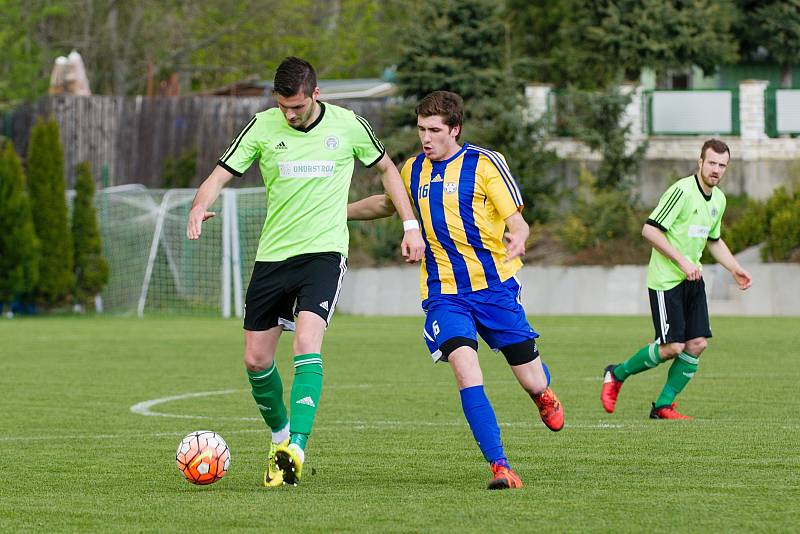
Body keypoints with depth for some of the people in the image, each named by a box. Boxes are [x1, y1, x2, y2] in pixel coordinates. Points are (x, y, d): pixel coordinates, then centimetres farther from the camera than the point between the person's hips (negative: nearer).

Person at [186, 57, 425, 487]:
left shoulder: (347, 125, -2)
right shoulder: (263, 127, -2)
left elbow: (385, 168, 14)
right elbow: (222, 173, -2)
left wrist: (410, 225, 8)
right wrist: (200, 205, -24)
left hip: (323, 253, -3)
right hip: (272, 255, 3)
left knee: (306, 343, -25)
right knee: (256, 359, 3)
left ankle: (296, 449, -31)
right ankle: (280, 434, 30)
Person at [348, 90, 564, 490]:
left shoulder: (485, 164, -6)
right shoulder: (414, 170, 9)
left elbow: (516, 221, -11)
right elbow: (387, 204, 31)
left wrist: (517, 240, -33)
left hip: (495, 286, -2)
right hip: (443, 292, 2)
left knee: (533, 385, 2)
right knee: (465, 371, -23)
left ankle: (543, 394, 43)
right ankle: (499, 466, -22)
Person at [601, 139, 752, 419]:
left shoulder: (718, 199, 11)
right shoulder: (682, 190, -16)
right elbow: (650, 230, -20)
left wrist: (735, 269, 18)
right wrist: (682, 261, -22)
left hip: (693, 279, 8)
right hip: (665, 279, -8)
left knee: (697, 344, -2)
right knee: (672, 346, -11)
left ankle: (663, 406, 9)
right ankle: (616, 375, 11)